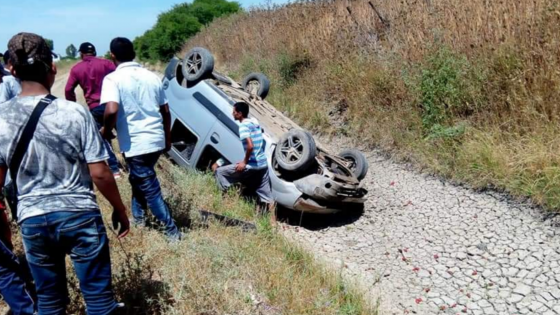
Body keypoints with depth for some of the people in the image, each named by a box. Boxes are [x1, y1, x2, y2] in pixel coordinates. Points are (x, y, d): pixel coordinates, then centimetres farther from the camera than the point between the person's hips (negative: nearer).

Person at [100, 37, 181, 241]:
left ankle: (172, 231, 7)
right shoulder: (152, 76, 8)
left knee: (150, 188, 3)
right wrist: (168, 139, 22)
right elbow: (165, 111, 11)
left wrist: (106, 131, -4)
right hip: (156, 140, 6)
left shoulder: (113, 78, -8)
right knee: (138, 178, 27)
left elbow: (111, 111, -24)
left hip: (134, 143, -6)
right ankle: (138, 218, 38)